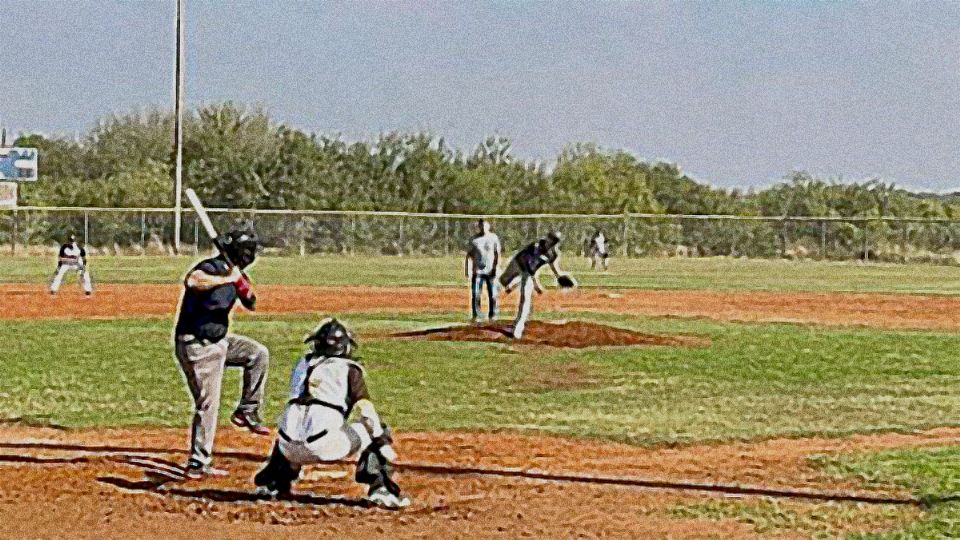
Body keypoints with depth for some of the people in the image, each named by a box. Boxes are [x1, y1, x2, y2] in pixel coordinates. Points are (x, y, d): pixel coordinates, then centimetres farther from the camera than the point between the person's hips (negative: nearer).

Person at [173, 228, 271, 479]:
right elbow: (191, 281, -43)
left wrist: (244, 290, -13)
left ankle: (247, 411, 15)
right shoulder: (209, 268, -20)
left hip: (218, 340, 9)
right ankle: (197, 465, -2)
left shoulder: (233, 272, 5)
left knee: (258, 353, 8)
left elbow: (252, 305, 8)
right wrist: (226, 279, -42)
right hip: (196, 346, -9)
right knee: (208, 404, -8)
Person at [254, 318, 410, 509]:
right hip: (324, 444, -5)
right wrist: (383, 444, 1)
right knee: (376, 430, 14)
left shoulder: (303, 363, 25)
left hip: (290, 446, 5)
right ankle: (379, 488, 1)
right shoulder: (349, 369, 11)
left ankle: (271, 482, 28)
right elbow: (366, 410, 0)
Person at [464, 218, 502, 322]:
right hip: (477, 271, 0)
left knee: (493, 294, -1)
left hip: (491, 271, 0)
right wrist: (467, 269, -2)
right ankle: (476, 316, 3)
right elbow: (468, 255, 5)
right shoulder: (474, 239, 4)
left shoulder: (493, 238, 4)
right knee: (475, 294, -3)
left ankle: (493, 315, 10)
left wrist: (496, 267, -8)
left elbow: (497, 254, 3)